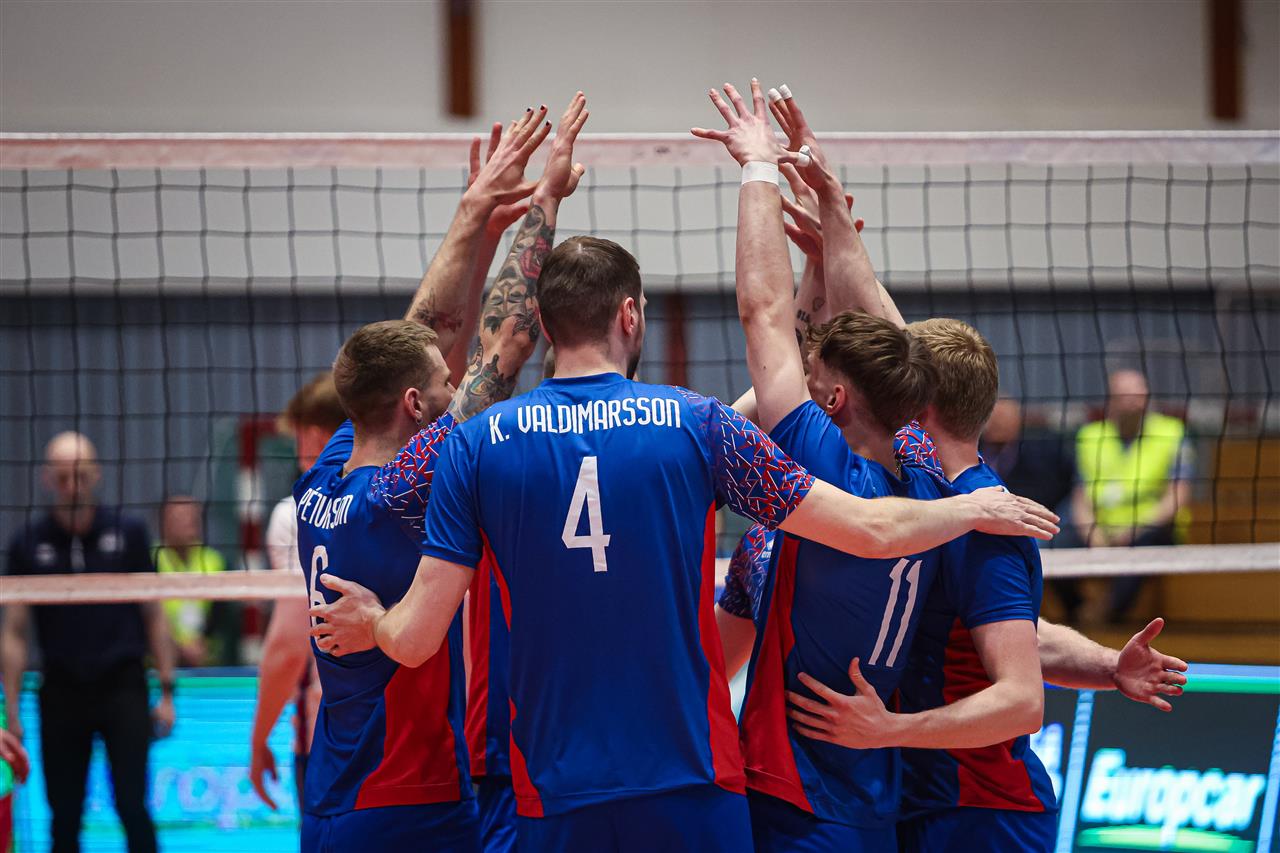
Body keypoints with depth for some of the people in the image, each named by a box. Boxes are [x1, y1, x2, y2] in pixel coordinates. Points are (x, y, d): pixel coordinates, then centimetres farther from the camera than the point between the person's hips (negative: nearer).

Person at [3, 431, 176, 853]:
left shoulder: (127, 533, 1)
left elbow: (153, 616, 5)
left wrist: (167, 691, 1)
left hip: (123, 687, -1)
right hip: (62, 691, 1)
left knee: (132, 806, -7)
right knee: (64, 817, 5)